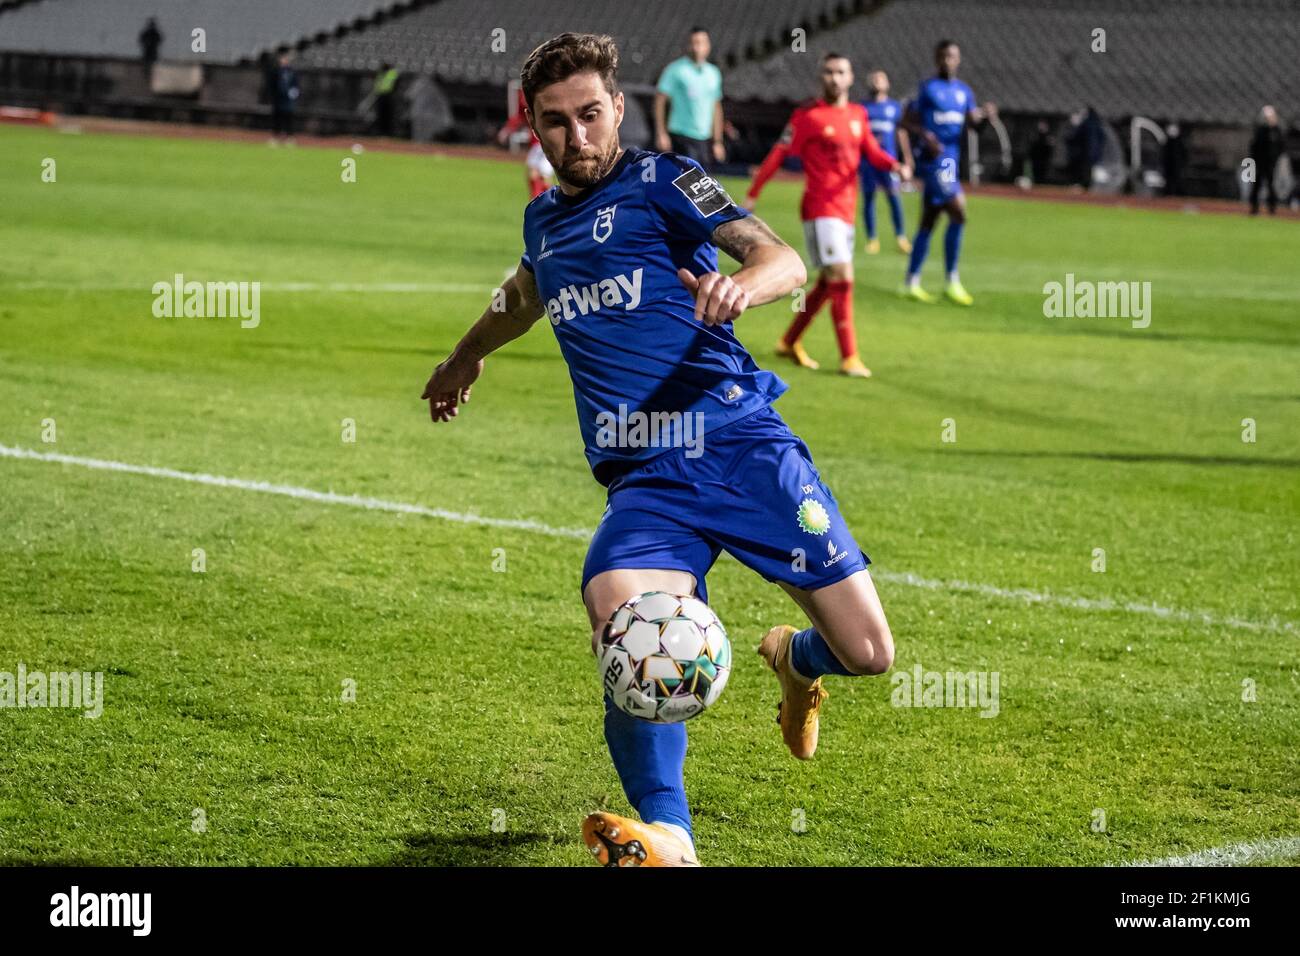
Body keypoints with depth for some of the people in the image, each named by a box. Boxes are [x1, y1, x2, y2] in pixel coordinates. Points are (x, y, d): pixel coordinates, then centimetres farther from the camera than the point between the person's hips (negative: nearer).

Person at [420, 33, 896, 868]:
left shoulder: (659, 180, 1)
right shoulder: (544, 219, 17)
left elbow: (784, 261, -13)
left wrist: (740, 287, -36)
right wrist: (468, 355, 60)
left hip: (741, 445, -3)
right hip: (645, 484, 3)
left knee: (867, 653, -6)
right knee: (621, 625, -30)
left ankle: (797, 659, 32)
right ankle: (666, 839, -33)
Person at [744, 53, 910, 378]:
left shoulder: (858, 114, 10)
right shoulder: (807, 116, -7)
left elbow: (872, 153, 12)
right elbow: (778, 155, -5)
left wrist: (894, 165, -10)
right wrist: (752, 194, -5)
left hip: (846, 210, 7)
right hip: (820, 208, -7)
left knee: (828, 282, 13)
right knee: (842, 278, -14)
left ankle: (790, 342, 28)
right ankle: (848, 357, -12)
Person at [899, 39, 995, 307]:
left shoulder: (963, 91, 15)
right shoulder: (928, 89, -4)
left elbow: (971, 119, 6)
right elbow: (907, 121, -4)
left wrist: (984, 114, -15)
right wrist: (925, 135, -21)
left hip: (951, 161, 7)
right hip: (933, 161, -7)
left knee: (928, 222, 10)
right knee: (958, 213, -15)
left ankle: (911, 283, 16)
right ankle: (952, 281, -10)